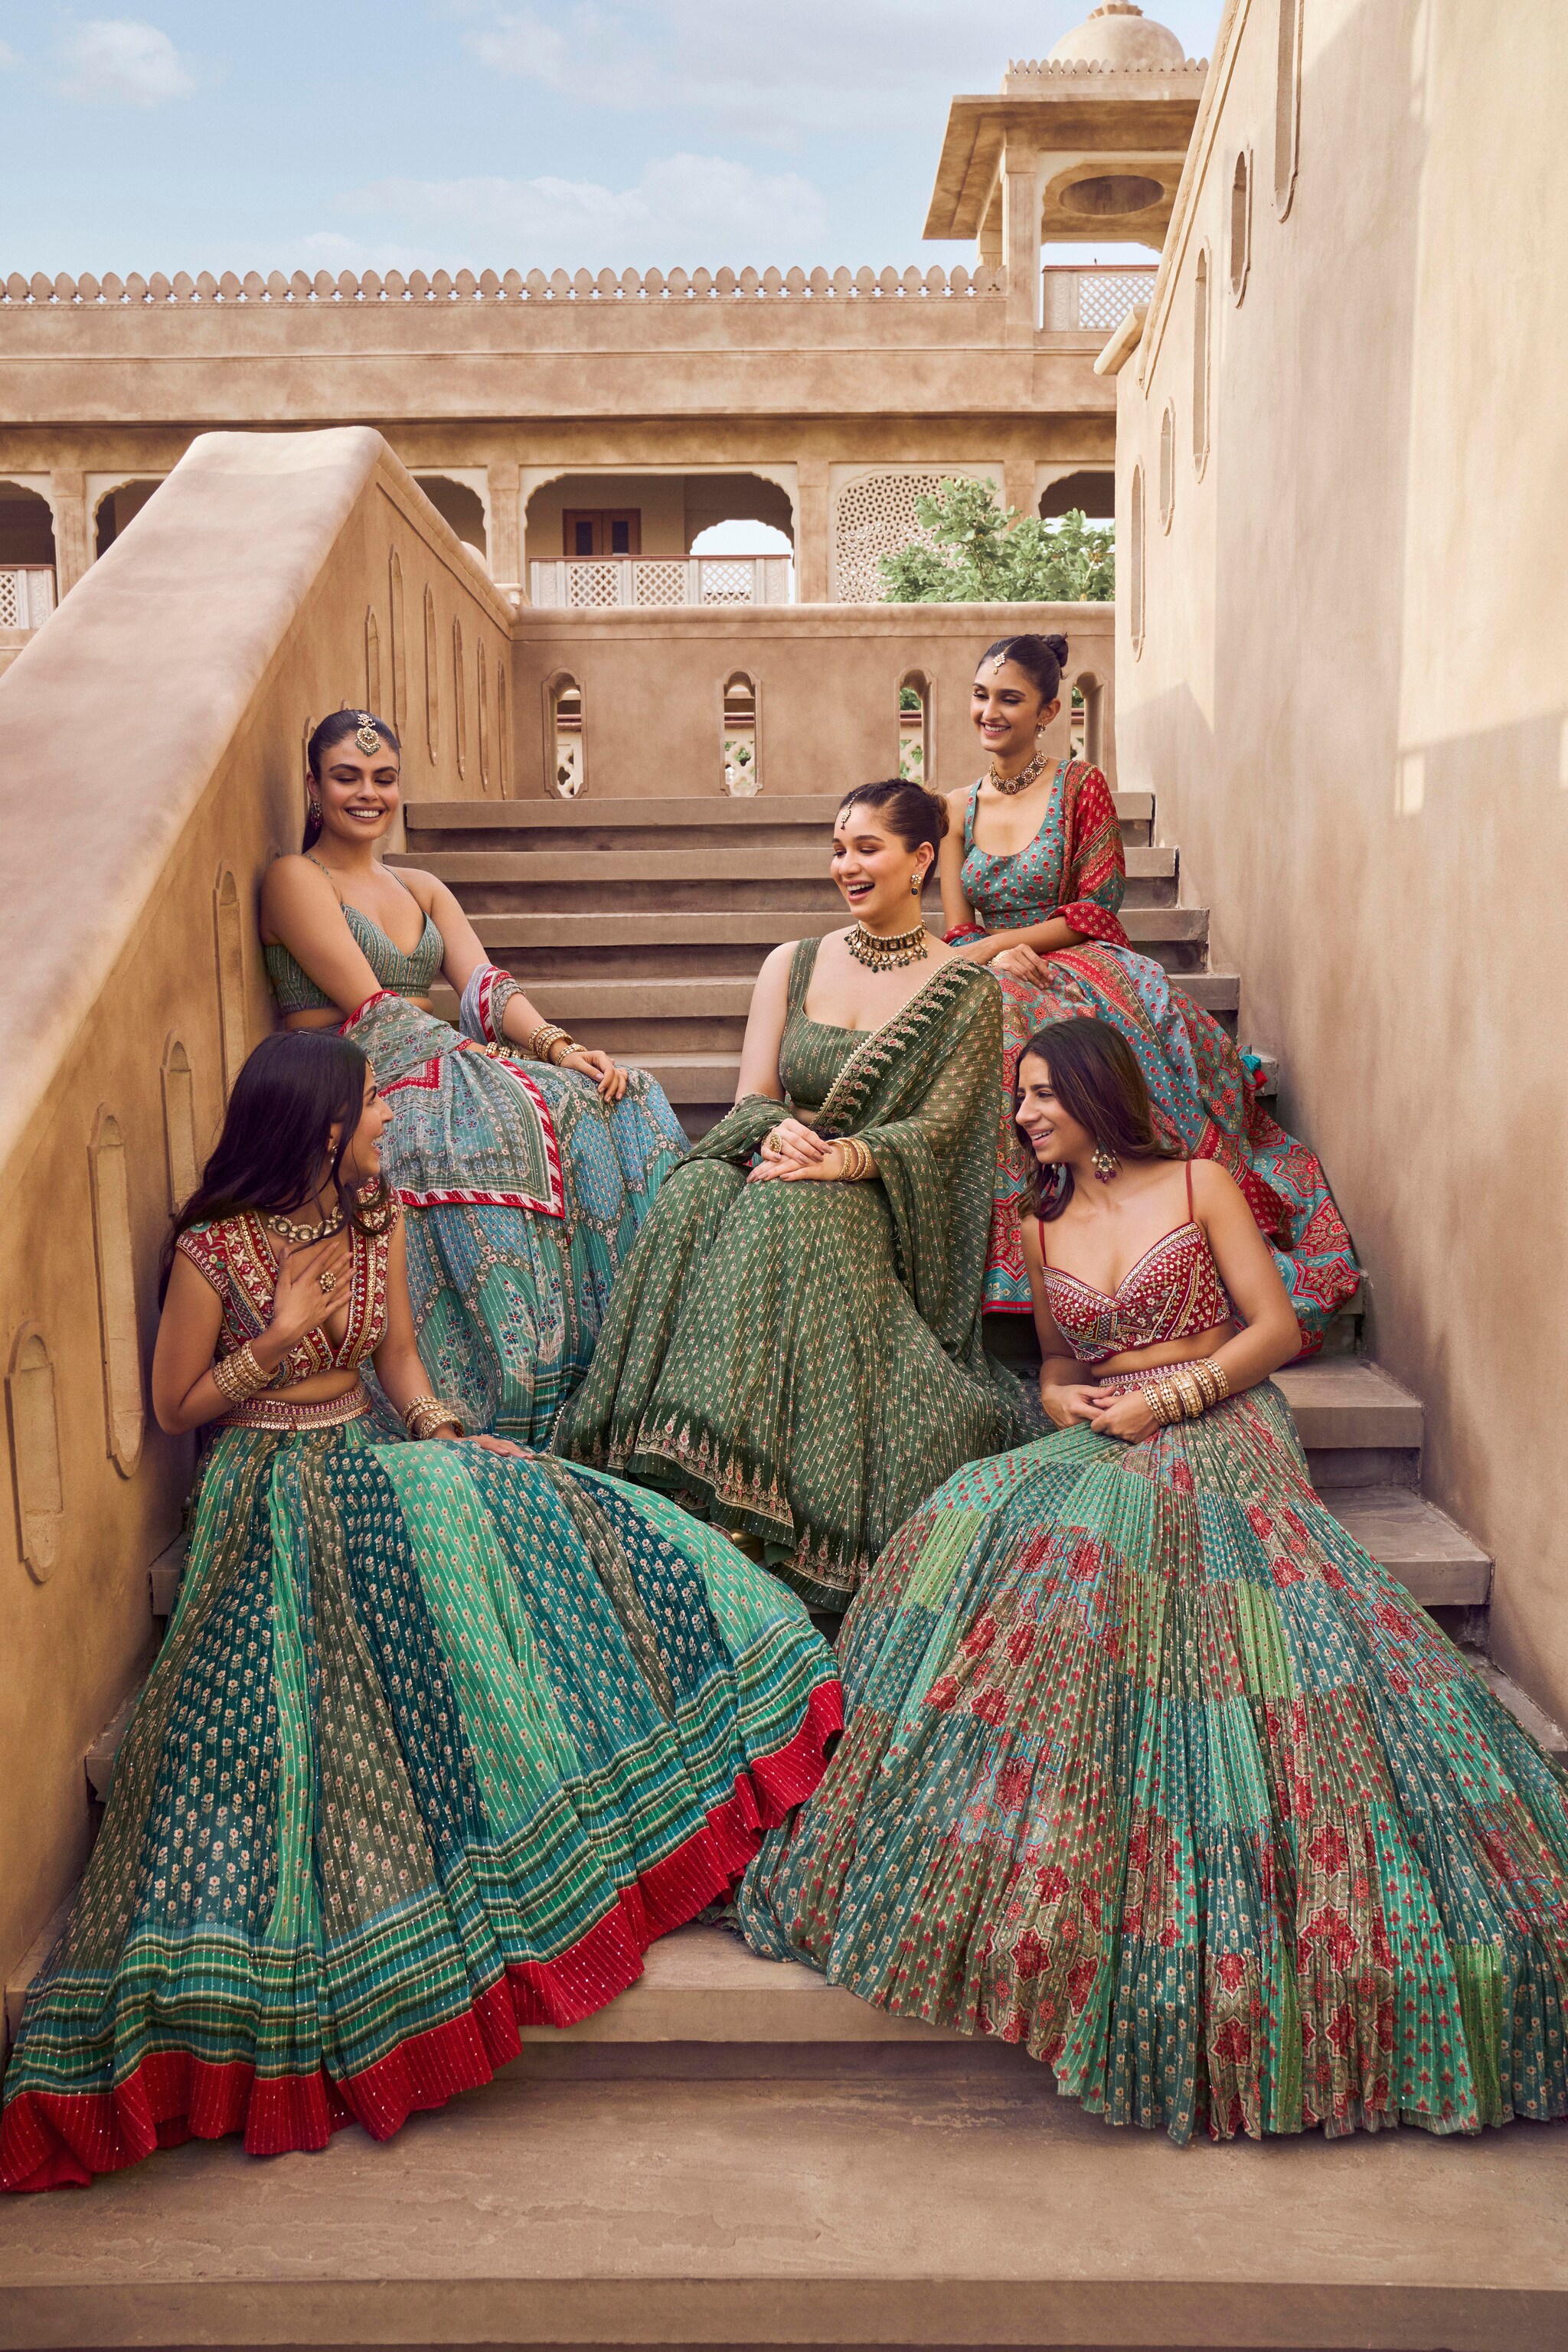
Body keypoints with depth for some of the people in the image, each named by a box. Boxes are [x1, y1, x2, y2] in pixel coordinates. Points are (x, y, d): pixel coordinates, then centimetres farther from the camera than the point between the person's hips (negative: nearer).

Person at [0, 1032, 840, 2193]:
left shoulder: (379, 1217, 5)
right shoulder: (215, 1249, -11)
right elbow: (175, 1406, -2)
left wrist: (448, 1433, -8)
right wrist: (280, 1337, -17)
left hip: (364, 1462, 6)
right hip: (270, 1489, -6)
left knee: (515, 1507, -19)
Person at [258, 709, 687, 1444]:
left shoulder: (422, 888, 22)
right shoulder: (295, 879, 1)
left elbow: (484, 984, 5)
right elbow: (371, 1008, -10)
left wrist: (556, 1046, -13)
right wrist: (470, 1055, -14)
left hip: (442, 1072, 7)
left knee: (619, 1099, -15)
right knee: (501, 1129, -36)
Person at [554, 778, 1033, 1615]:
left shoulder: (965, 992, 5)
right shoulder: (791, 965, 16)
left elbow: (940, 1128, -6)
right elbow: (752, 1099, 9)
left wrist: (842, 1157, -23)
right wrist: (778, 1133, -16)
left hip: (882, 1208, -3)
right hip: (780, 1173, 3)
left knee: (784, 1212, -37)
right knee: (695, 1194, -31)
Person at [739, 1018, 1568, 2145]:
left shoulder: (1200, 1186, 7)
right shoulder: (1045, 1229, 19)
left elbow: (1278, 1328, 2)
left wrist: (1166, 1398, -10)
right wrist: (1062, 1395, 3)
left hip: (1219, 1431, -3)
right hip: (1102, 1450, 4)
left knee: (1081, 1536, -34)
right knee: (983, 1520, -28)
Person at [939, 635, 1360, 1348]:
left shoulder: (1081, 787, 4)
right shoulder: (959, 808, 15)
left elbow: (1097, 911, -3)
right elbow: (958, 935, 10)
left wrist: (993, 944, -11)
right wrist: (1006, 958, -14)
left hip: (1083, 970, -2)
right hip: (993, 983, 2)